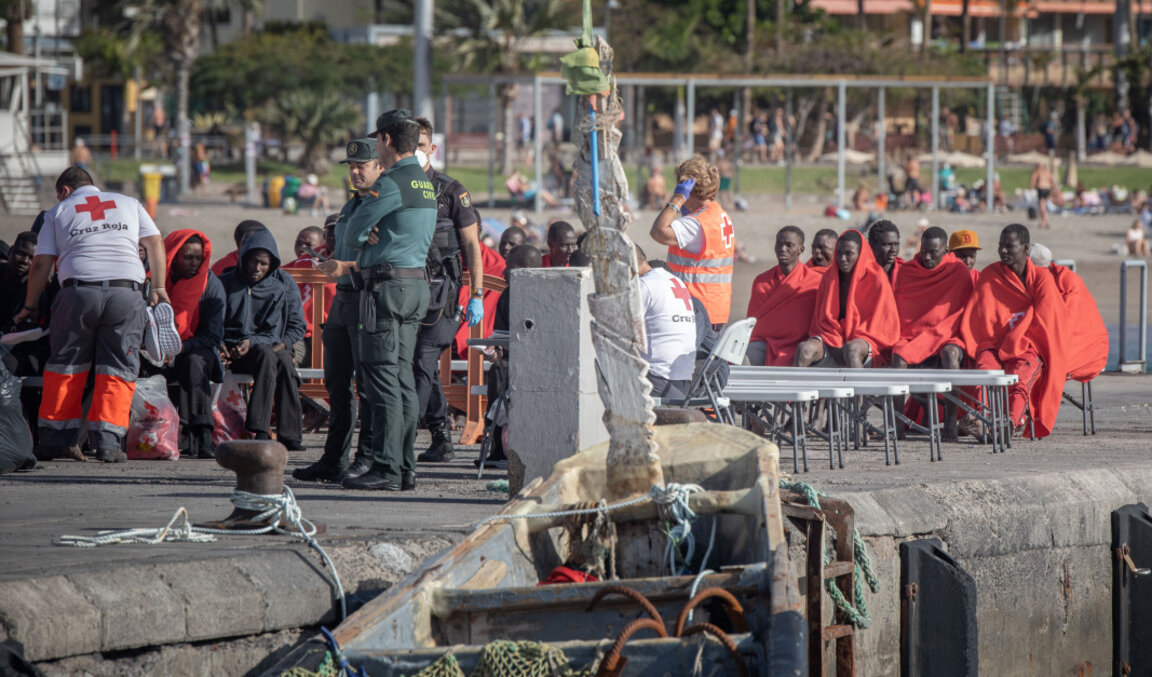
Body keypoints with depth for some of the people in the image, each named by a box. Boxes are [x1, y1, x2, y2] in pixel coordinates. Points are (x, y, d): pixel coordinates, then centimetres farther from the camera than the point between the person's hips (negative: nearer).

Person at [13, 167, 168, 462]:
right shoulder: (129, 204, 22)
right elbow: (155, 243, 15)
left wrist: (30, 306, 19)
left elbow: (42, 263, 11)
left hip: (78, 291, 0)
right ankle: (107, 441, -7)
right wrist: (159, 289, 18)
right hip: (125, 292, 0)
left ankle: (54, 439, 13)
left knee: (65, 365, 12)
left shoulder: (59, 212, 16)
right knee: (118, 370, 3)